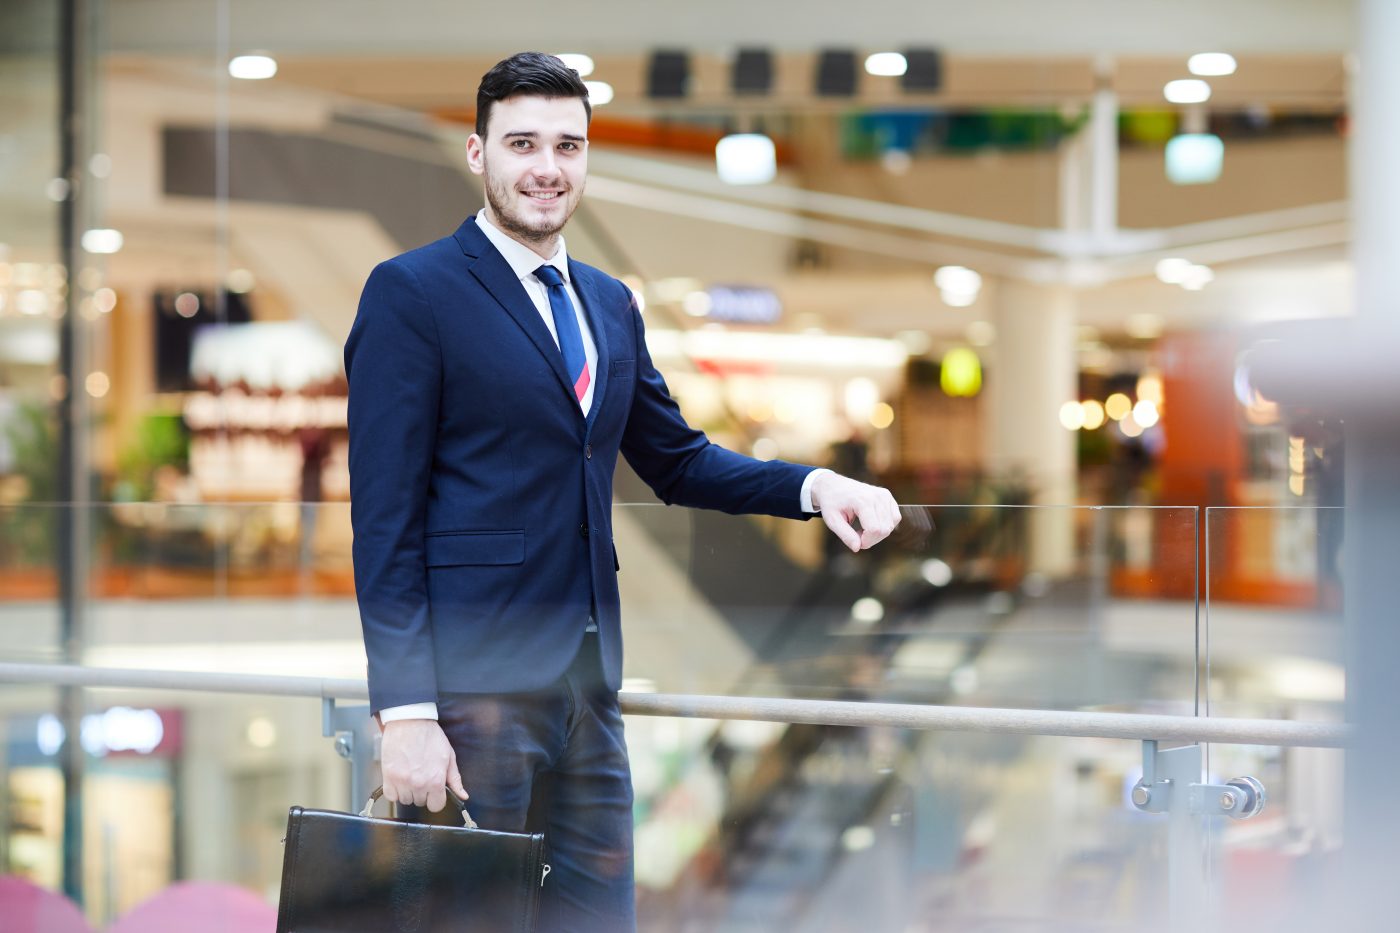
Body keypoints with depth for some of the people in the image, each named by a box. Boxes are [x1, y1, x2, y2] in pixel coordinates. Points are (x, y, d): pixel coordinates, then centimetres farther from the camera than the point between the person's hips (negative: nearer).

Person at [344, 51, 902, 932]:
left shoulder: (610, 304, 16)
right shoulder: (412, 292, -6)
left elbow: (678, 460, 22)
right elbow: (385, 517, -10)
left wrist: (815, 486, 3)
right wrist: (405, 711, -17)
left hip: (588, 677, 7)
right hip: (471, 680, -7)